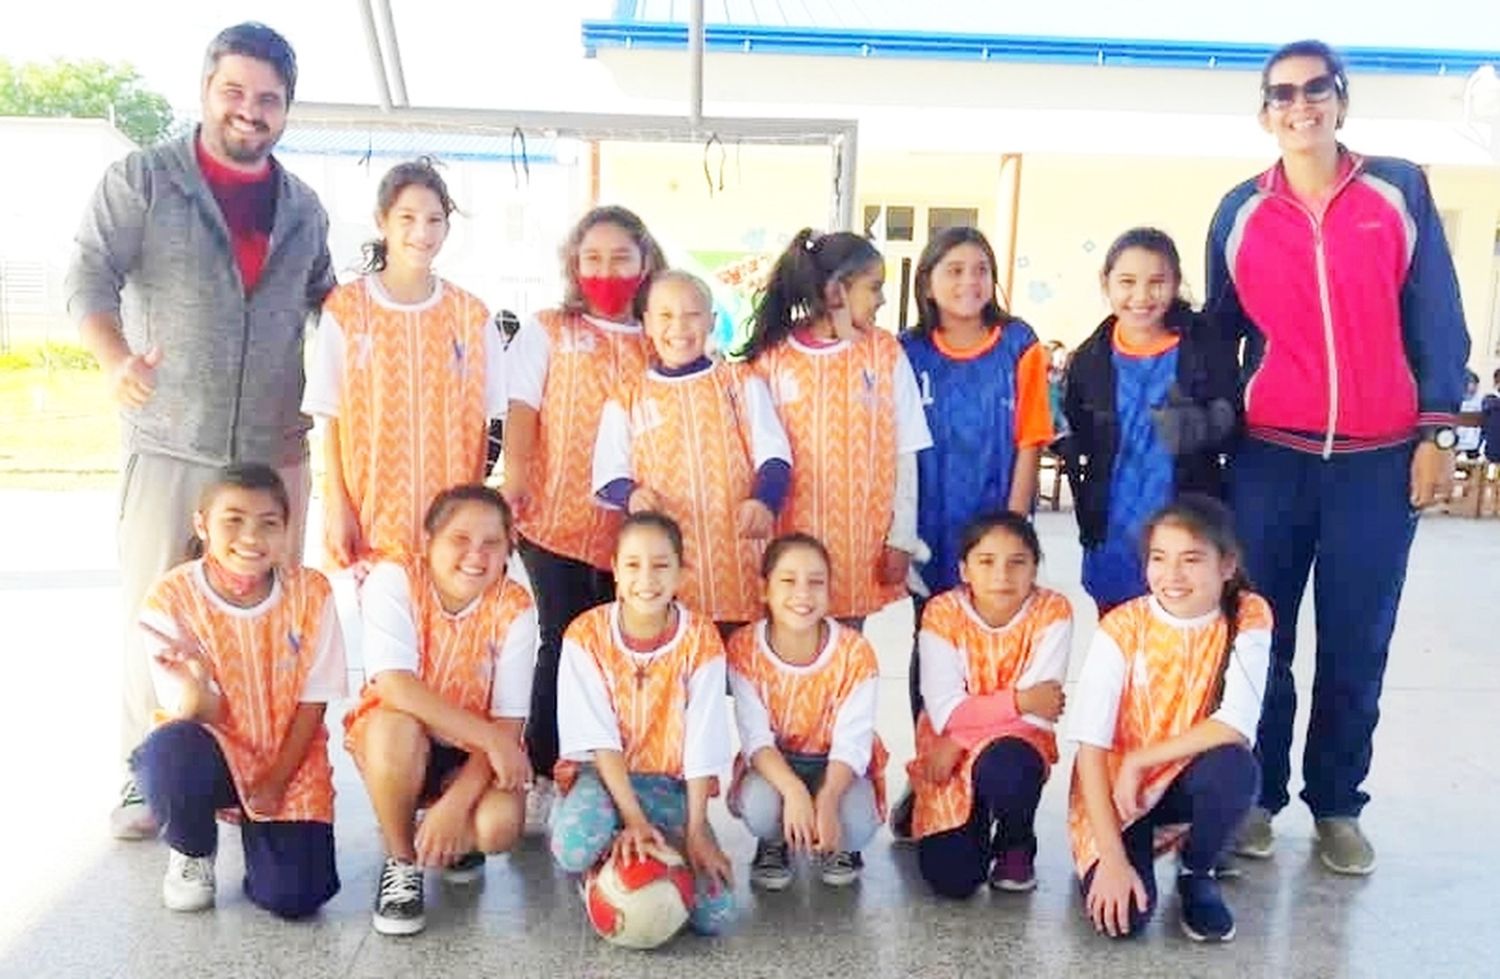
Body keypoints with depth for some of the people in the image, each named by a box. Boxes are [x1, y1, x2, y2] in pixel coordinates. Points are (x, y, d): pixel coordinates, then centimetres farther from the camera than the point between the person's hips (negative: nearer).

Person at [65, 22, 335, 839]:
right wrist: (115, 358, -28)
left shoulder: (303, 208, 12)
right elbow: (89, 276, -9)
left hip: (276, 447, 3)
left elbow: (326, 301, 23)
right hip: (170, 441, -3)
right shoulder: (142, 180, 0)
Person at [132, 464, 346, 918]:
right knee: (168, 754, -36)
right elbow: (202, 716, -16)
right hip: (216, 752, 0)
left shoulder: (310, 592, -11)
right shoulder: (170, 599, -13)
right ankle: (191, 853, -2)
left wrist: (275, 784, -8)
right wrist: (195, 685, -39)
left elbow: (313, 702, -4)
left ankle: (258, 826, 18)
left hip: (291, 760, 0)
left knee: (294, 896, -17)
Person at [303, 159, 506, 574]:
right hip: (366, 519, -1)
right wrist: (339, 507, -3)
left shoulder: (469, 315, 4)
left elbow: (477, 424, 6)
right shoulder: (346, 308, 0)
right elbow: (331, 418, 2)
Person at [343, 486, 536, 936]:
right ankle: (402, 860, -10)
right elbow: (394, 685, -31)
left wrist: (456, 803, -28)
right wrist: (491, 738, -34)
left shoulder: (514, 608, -15)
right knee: (396, 726, -36)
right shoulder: (394, 580, -19)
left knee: (500, 825, -28)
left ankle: (454, 842, 11)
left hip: (475, 754, 1)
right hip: (397, 745, -1)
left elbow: (508, 722, -16)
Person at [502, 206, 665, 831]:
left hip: (632, 523, 2)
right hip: (557, 516, -2)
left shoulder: (656, 342, 13)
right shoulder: (546, 332, 8)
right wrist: (516, 474, -17)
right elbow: (522, 409, 0)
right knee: (562, 643, -2)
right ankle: (540, 776, 11)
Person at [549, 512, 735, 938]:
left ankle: (647, 858, 12)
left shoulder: (701, 640, -10)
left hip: (671, 782, 1)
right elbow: (598, 738, -15)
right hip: (600, 772, -1)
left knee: (715, 913, -18)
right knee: (577, 848, -37)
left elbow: (703, 743, -9)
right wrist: (633, 819, -24)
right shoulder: (586, 634, -12)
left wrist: (696, 830, -15)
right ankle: (611, 860, 1)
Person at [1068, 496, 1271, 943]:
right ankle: (1132, 848, 13)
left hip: (1191, 778, 2)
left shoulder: (1248, 618, -13)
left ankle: (1198, 873, -1)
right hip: (1115, 788, -1)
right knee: (1124, 916, -24)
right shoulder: (1122, 628, -17)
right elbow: (1091, 747, -19)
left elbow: (1237, 727, -22)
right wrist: (1113, 859, -25)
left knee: (1235, 766, -33)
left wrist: (1138, 762, -20)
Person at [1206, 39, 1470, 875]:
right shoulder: (1240, 214, 7)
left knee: (1358, 645, 6)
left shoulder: (1401, 191, 4)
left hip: (1381, 460, 0)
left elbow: (1437, 319, 4)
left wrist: (1437, 433, -3)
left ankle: (1338, 806, 21)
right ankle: (1256, 796, 20)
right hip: (1270, 459, 1)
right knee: (1262, 639, 5)